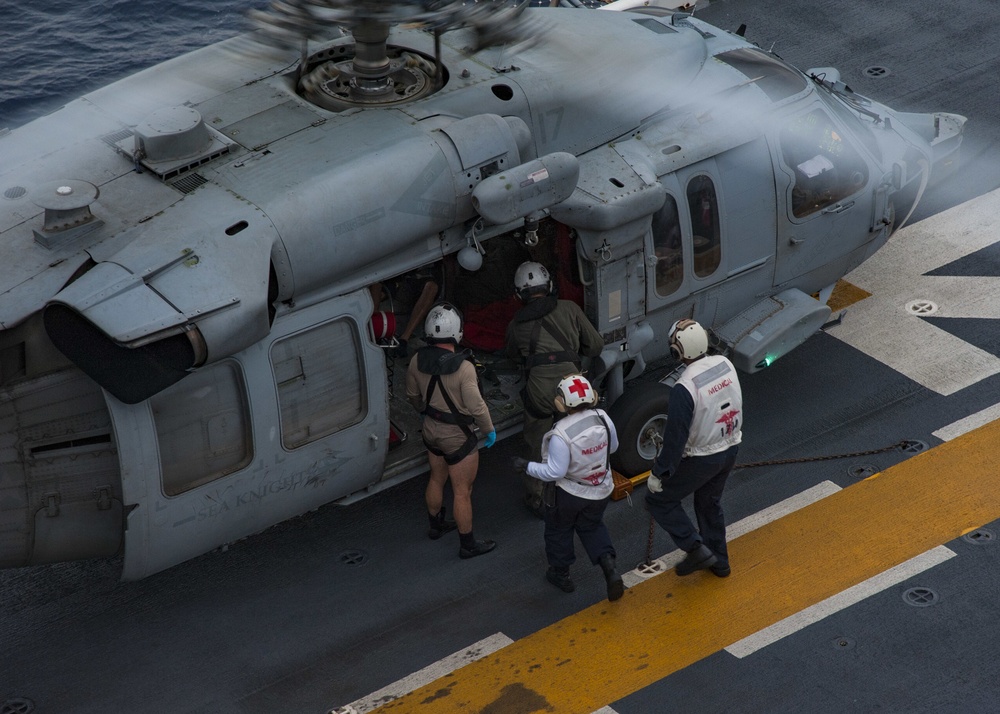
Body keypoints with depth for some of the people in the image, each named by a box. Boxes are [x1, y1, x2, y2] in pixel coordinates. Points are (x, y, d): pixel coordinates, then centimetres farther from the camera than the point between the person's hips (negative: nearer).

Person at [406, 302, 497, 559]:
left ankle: (436, 525, 47)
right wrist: (489, 430, -6)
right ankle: (467, 545, 20)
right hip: (458, 437, -6)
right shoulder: (463, 368, -30)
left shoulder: (417, 361, -11)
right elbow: (476, 406, -24)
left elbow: (413, 396, 6)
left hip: (431, 430, 6)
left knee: (437, 479, 28)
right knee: (462, 492, 7)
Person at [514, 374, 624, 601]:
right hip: (600, 490, 5)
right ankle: (609, 566, 7)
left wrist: (526, 466, -16)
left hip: (568, 493, -5)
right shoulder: (602, 418, -15)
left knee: (559, 531, 22)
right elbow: (613, 446, 2)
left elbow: (554, 472, -28)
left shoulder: (561, 434, -32)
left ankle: (560, 574, 38)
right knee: (592, 527, 27)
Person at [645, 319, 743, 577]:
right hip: (731, 448, 7)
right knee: (710, 502, 28)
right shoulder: (725, 364, -10)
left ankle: (696, 549, 8)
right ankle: (719, 561, 40)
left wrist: (658, 473, -13)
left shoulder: (684, 388, -31)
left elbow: (675, 437, -25)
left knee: (659, 499, 12)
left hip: (701, 457, -7)